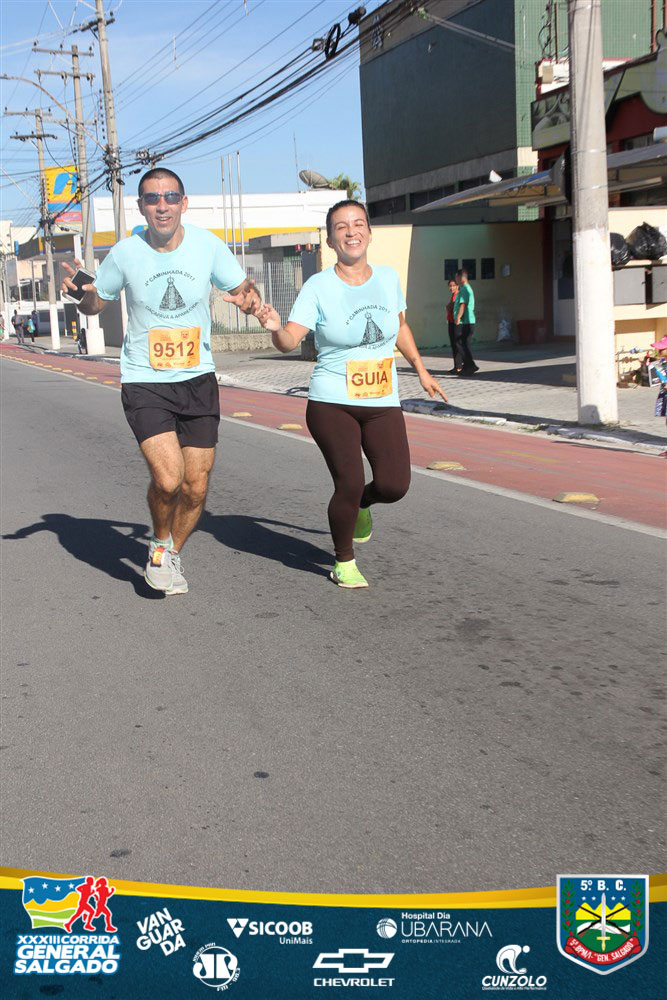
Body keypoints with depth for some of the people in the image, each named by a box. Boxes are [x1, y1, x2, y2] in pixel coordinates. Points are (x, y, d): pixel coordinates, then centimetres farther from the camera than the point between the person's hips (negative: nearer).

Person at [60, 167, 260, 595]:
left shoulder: (207, 245, -4)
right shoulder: (126, 253, -6)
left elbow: (242, 287, 8)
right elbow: (94, 304, 8)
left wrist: (250, 297, -16)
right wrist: (81, 292, -15)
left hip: (198, 380, 2)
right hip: (144, 382, -2)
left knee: (196, 488, 6)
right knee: (168, 479, -19)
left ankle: (173, 554, 35)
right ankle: (160, 544, 14)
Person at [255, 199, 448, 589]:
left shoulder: (389, 278, 6)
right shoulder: (318, 287, -7)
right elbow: (290, 341, -16)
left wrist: (421, 369, 27)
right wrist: (276, 327, -38)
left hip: (383, 403, 4)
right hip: (332, 403, -3)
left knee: (394, 485, -11)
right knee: (349, 483, -11)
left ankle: (363, 504, 28)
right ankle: (344, 562, 15)